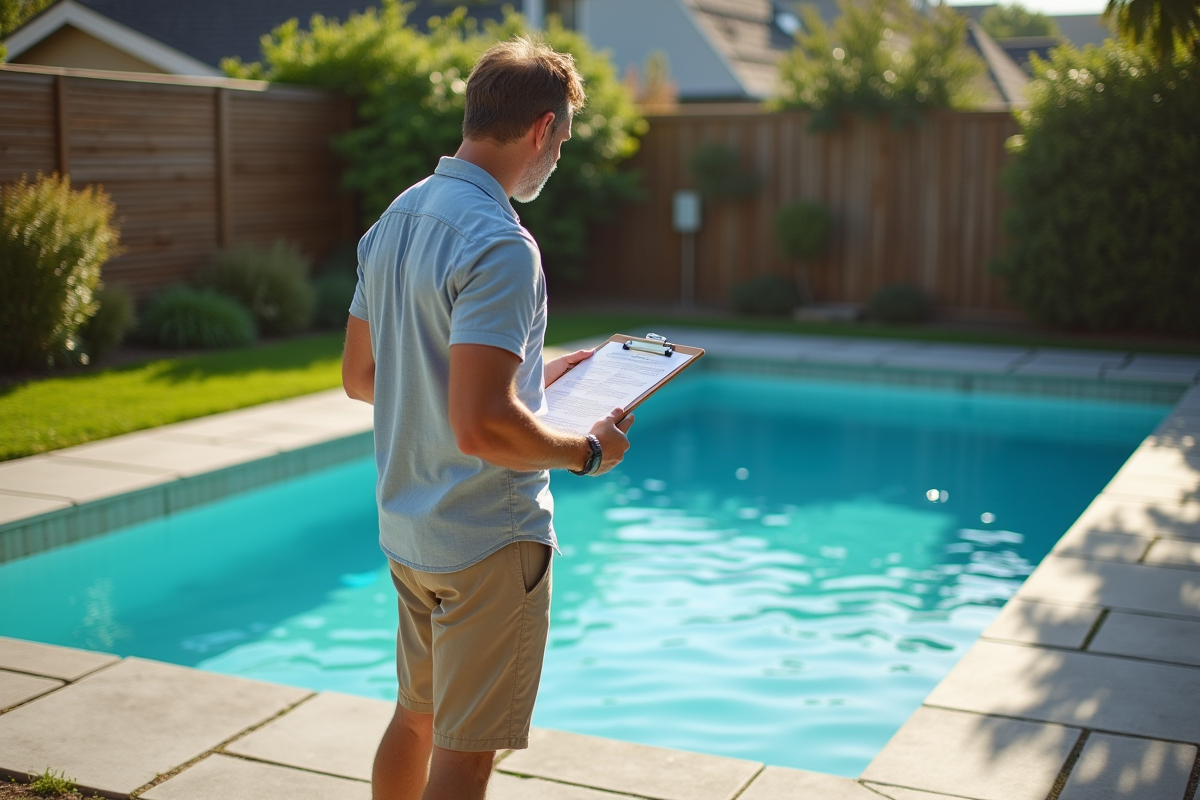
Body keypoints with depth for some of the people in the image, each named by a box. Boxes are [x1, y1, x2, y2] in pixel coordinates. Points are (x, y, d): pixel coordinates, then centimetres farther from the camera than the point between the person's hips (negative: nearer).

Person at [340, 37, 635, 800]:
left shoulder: (396, 221, 5)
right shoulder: (499, 244, -23)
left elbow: (361, 376, 14)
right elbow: (482, 427, -31)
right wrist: (586, 449, -13)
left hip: (409, 528, 9)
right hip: (488, 541, -9)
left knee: (417, 715, 24)